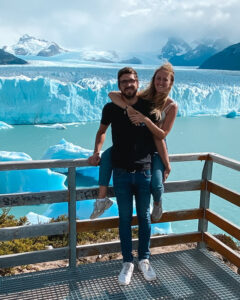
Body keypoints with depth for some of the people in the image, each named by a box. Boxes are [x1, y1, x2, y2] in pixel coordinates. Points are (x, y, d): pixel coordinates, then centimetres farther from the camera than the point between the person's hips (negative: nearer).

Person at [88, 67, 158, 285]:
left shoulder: (148, 107, -4)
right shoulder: (111, 108, -2)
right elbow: (102, 131, 15)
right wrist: (96, 153, 3)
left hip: (144, 171, 0)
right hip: (121, 173, 0)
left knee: (144, 217, 12)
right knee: (125, 218, 10)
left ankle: (144, 260, 29)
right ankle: (127, 262, 25)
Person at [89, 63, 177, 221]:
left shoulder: (171, 106, -9)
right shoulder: (144, 97, -4)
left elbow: (162, 135, -17)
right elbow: (112, 94, -14)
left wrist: (146, 119, -33)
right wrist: (128, 107, -33)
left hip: (156, 149, -3)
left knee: (156, 184, -22)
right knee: (107, 155, -19)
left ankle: (157, 203, 17)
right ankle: (102, 198, -11)